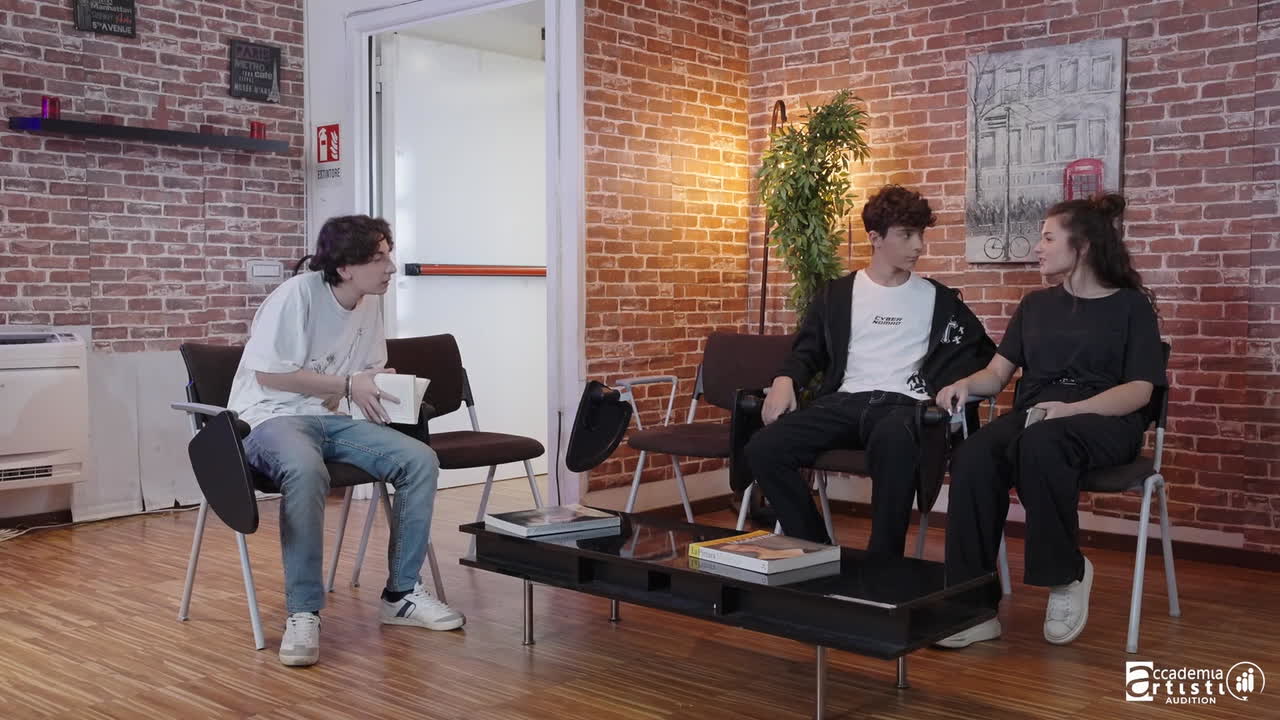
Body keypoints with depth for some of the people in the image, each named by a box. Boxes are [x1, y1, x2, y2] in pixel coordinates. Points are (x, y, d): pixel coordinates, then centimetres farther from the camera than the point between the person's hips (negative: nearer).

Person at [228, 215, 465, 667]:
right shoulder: (297, 295, -17)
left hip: (330, 418, 7)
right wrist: (348, 384, -16)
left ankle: (401, 594, -1)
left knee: (420, 461, -13)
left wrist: (384, 383, -7)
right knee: (306, 469, -41)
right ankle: (303, 612, -29)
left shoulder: (370, 304, 6)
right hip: (271, 418, -7)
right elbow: (269, 375, -18)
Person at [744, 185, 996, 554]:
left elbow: (984, 352, 18)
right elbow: (808, 352, 19)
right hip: (845, 401, 2)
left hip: (904, 404, -2)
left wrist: (959, 388, -4)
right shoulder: (837, 294, 17)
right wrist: (785, 380, -5)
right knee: (762, 449, -24)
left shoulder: (939, 299, 16)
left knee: (893, 438, -42)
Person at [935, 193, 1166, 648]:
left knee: (1040, 444, -40)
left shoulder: (1131, 305, 7)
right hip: (1032, 416, 4)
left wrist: (1071, 408, -20)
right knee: (972, 458, -32)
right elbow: (998, 372, 17)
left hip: (1106, 423, -4)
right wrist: (965, 383, -7)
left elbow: (1139, 390, -4)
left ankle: (1067, 573, -19)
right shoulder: (1035, 305, 21)